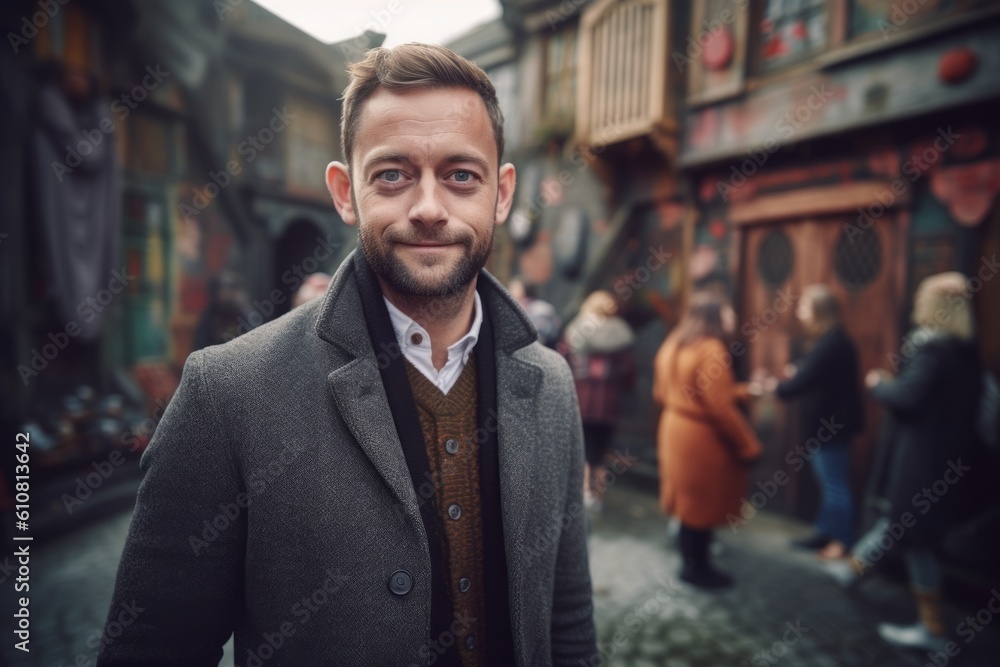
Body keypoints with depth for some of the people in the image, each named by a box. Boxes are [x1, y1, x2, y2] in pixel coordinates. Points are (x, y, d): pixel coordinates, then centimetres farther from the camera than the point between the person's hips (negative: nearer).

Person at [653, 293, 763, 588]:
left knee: (688, 498, 20)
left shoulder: (673, 344, 7)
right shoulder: (711, 350, -21)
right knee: (703, 503, 6)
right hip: (702, 437, -9)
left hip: (675, 429, 9)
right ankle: (697, 567, 21)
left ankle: (691, 559, 34)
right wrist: (749, 445, -14)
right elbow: (721, 408, -25)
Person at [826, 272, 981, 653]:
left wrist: (878, 384, -8)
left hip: (920, 459, -9)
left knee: (914, 536, 3)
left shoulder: (931, 348, -20)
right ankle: (853, 568, 41)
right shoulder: (964, 351, 7)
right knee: (897, 520, 21)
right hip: (943, 456, 9)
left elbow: (907, 397, -27)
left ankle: (933, 629, 14)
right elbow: (945, 400, 14)